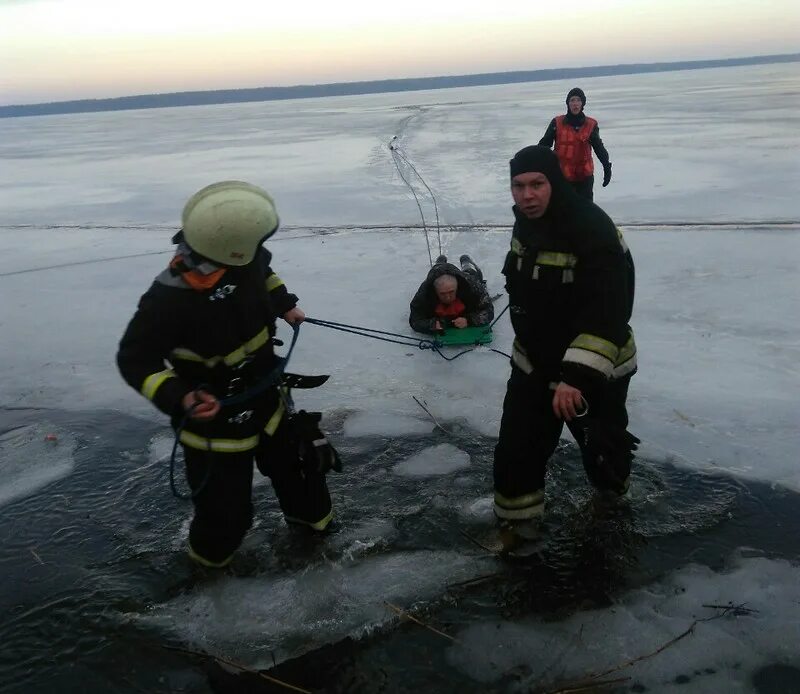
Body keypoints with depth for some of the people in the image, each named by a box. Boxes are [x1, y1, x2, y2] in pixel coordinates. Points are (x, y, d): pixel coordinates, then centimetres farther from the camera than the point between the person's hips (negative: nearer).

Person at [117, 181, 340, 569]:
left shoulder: (247, 258, -13)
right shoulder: (170, 299, -33)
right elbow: (135, 360, -24)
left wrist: (285, 304, 8)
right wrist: (178, 397, -37)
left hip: (263, 393, 7)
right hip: (214, 415, -6)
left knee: (299, 455, 23)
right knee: (225, 507, 6)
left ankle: (310, 513, 55)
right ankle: (210, 553, 41)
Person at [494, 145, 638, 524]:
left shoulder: (594, 231, -28)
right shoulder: (526, 223, -2)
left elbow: (607, 316, -34)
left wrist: (578, 375, -43)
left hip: (596, 368, -5)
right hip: (534, 361, 5)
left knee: (603, 449, 19)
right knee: (516, 451, 4)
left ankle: (612, 490, 51)